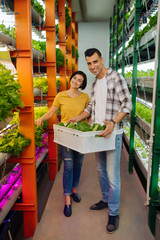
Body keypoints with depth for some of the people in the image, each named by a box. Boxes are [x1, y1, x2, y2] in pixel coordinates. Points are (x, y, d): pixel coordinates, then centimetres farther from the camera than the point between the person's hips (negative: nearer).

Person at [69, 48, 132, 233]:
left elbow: (127, 105, -14)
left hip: (112, 133, -7)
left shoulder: (115, 78, -9)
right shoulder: (95, 83, 14)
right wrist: (77, 118, 11)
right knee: (101, 171, 19)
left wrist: (113, 123, -26)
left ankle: (113, 213, 17)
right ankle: (105, 200, 39)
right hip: (97, 133, 8)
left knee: (112, 175, 0)